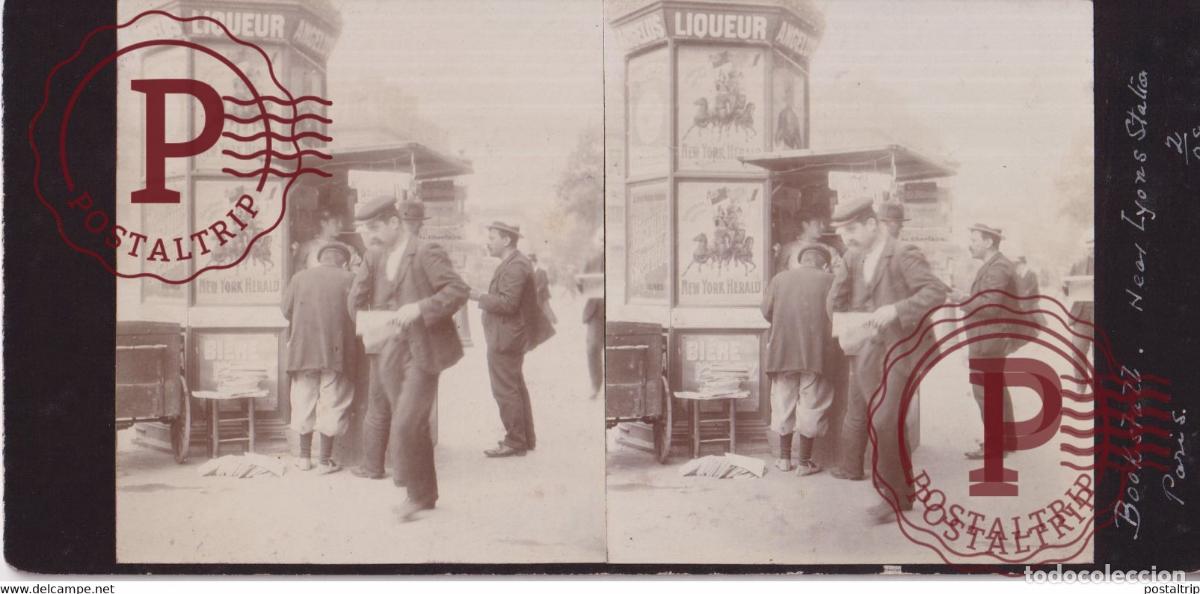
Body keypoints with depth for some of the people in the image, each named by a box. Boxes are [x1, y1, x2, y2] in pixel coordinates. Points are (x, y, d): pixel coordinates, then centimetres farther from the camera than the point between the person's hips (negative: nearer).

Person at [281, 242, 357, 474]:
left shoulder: (300, 277, 3)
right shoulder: (348, 279, -4)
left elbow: (286, 310, 4)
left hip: (303, 350, 3)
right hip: (335, 351, -3)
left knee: (304, 402, 13)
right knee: (331, 403, 3)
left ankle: (304, 457, 18)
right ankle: (325, 460, 4)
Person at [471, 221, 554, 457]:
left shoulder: (515, 266, -19)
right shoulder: (515, 262, 14)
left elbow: (508, 303, -25)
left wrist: (478, 296, -22)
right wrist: (484, 298, 12)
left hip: (505, 339, -11)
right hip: (509, 338, 11)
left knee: (505, 391, -6)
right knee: (516, 389, 16)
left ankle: (514, 442, -2)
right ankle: (526, 438, 23)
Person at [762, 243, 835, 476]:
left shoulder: (779, 278, 5)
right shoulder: (828, 280, -2)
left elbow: (766, 311, 4)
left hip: (783, 351, 3)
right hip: (815, 352, -3)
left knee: (784, 402, 13)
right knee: (811, 404, 4)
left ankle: (785, 458, 17)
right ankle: (804, 462, 5)